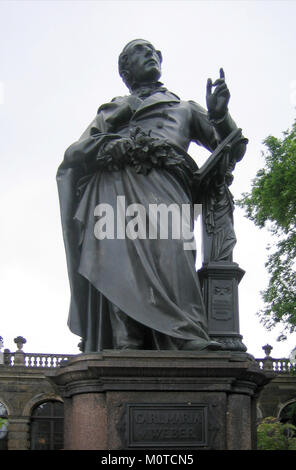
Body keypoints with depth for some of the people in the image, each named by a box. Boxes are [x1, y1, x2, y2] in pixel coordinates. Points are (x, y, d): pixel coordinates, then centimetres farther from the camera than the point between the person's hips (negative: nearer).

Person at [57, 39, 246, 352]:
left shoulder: (185, 108, 39)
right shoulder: (110, 110, 38)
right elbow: (73, 154, 22)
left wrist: (219, 114, 7)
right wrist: (110, 133, 3)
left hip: (164, 179, -1)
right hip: (115, 182, 1)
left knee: (170, 247, -32)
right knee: (121, 253, -29)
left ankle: (189, 339, -49)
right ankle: (126, 342, -42)